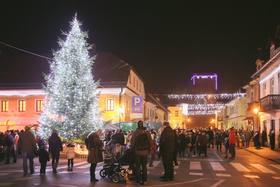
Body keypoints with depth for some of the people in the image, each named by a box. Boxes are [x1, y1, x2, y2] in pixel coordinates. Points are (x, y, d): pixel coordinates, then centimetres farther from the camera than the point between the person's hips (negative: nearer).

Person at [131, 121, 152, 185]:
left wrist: (132, 150, 9)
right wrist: (148, 149, 16)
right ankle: (145, 181, 13)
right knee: (144, 166, 12)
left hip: (137, 152, -2)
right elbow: (150, 142, 3)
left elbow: (132, 142, -5)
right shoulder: (147, 132, -2)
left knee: (137, 166, 5)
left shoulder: (135, 132, -8)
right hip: (145, 152, 2)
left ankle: (138, 181, 6)